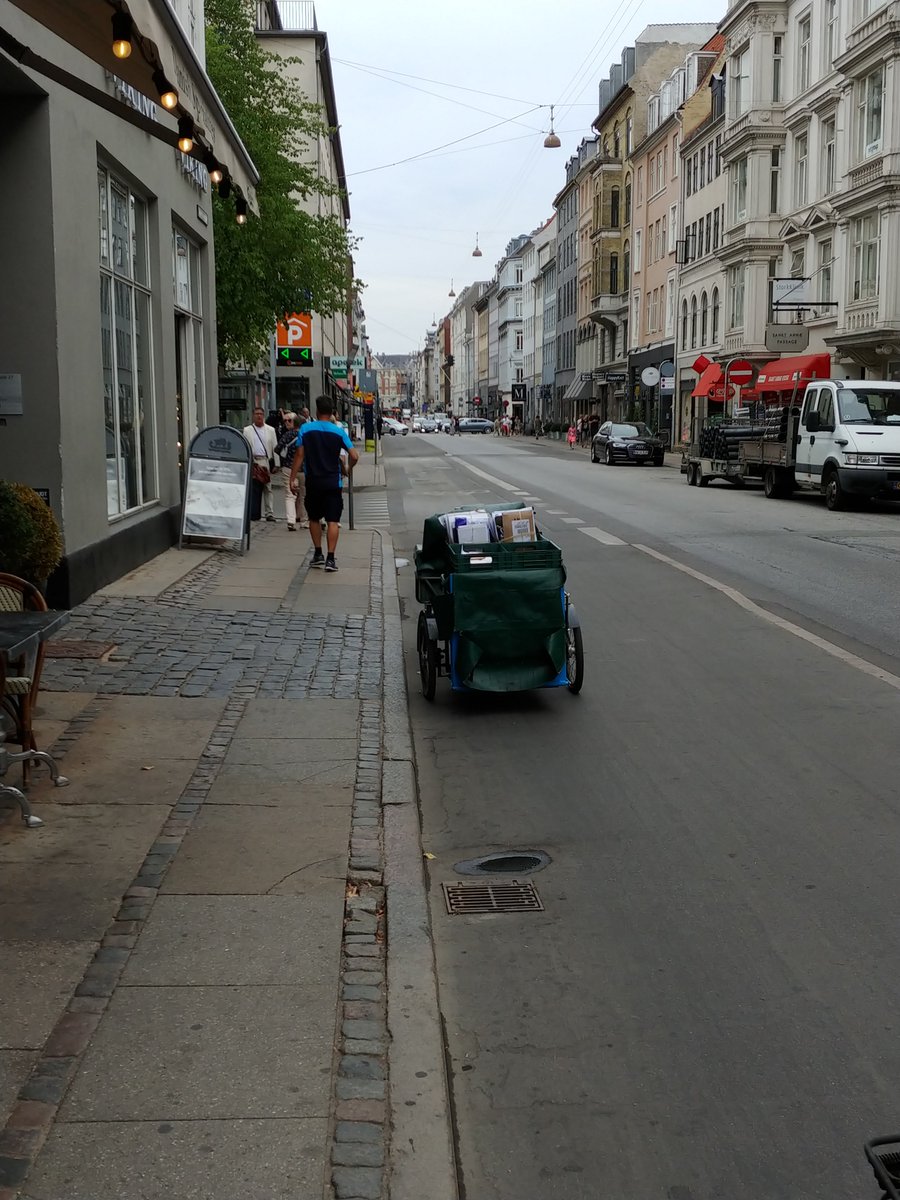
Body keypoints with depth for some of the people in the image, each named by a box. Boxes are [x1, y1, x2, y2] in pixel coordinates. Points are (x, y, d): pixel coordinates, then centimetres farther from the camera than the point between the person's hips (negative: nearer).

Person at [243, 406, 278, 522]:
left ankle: (270, 514, 7)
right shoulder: (247, 430, 9)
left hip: (266, 462, 1)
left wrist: (274, 463, 0)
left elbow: (275, 447, 8)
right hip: (253, 462, -1)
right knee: (253, 489, -4)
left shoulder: (270, 430, 11)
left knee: (268, 489, 4)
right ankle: (253, 513, 0)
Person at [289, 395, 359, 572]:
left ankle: (318, 554, 21)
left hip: (313, 482, 1)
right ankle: (330, 559, -7)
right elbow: (354, 456, -7)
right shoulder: (338, 431, -3)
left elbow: (299, 455, -6)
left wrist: (293, 478, -1)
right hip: (333, 482, -1)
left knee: (314, 518, 17)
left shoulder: (305, 429, -4)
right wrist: (348, 469, 13)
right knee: (333, 521, 0)